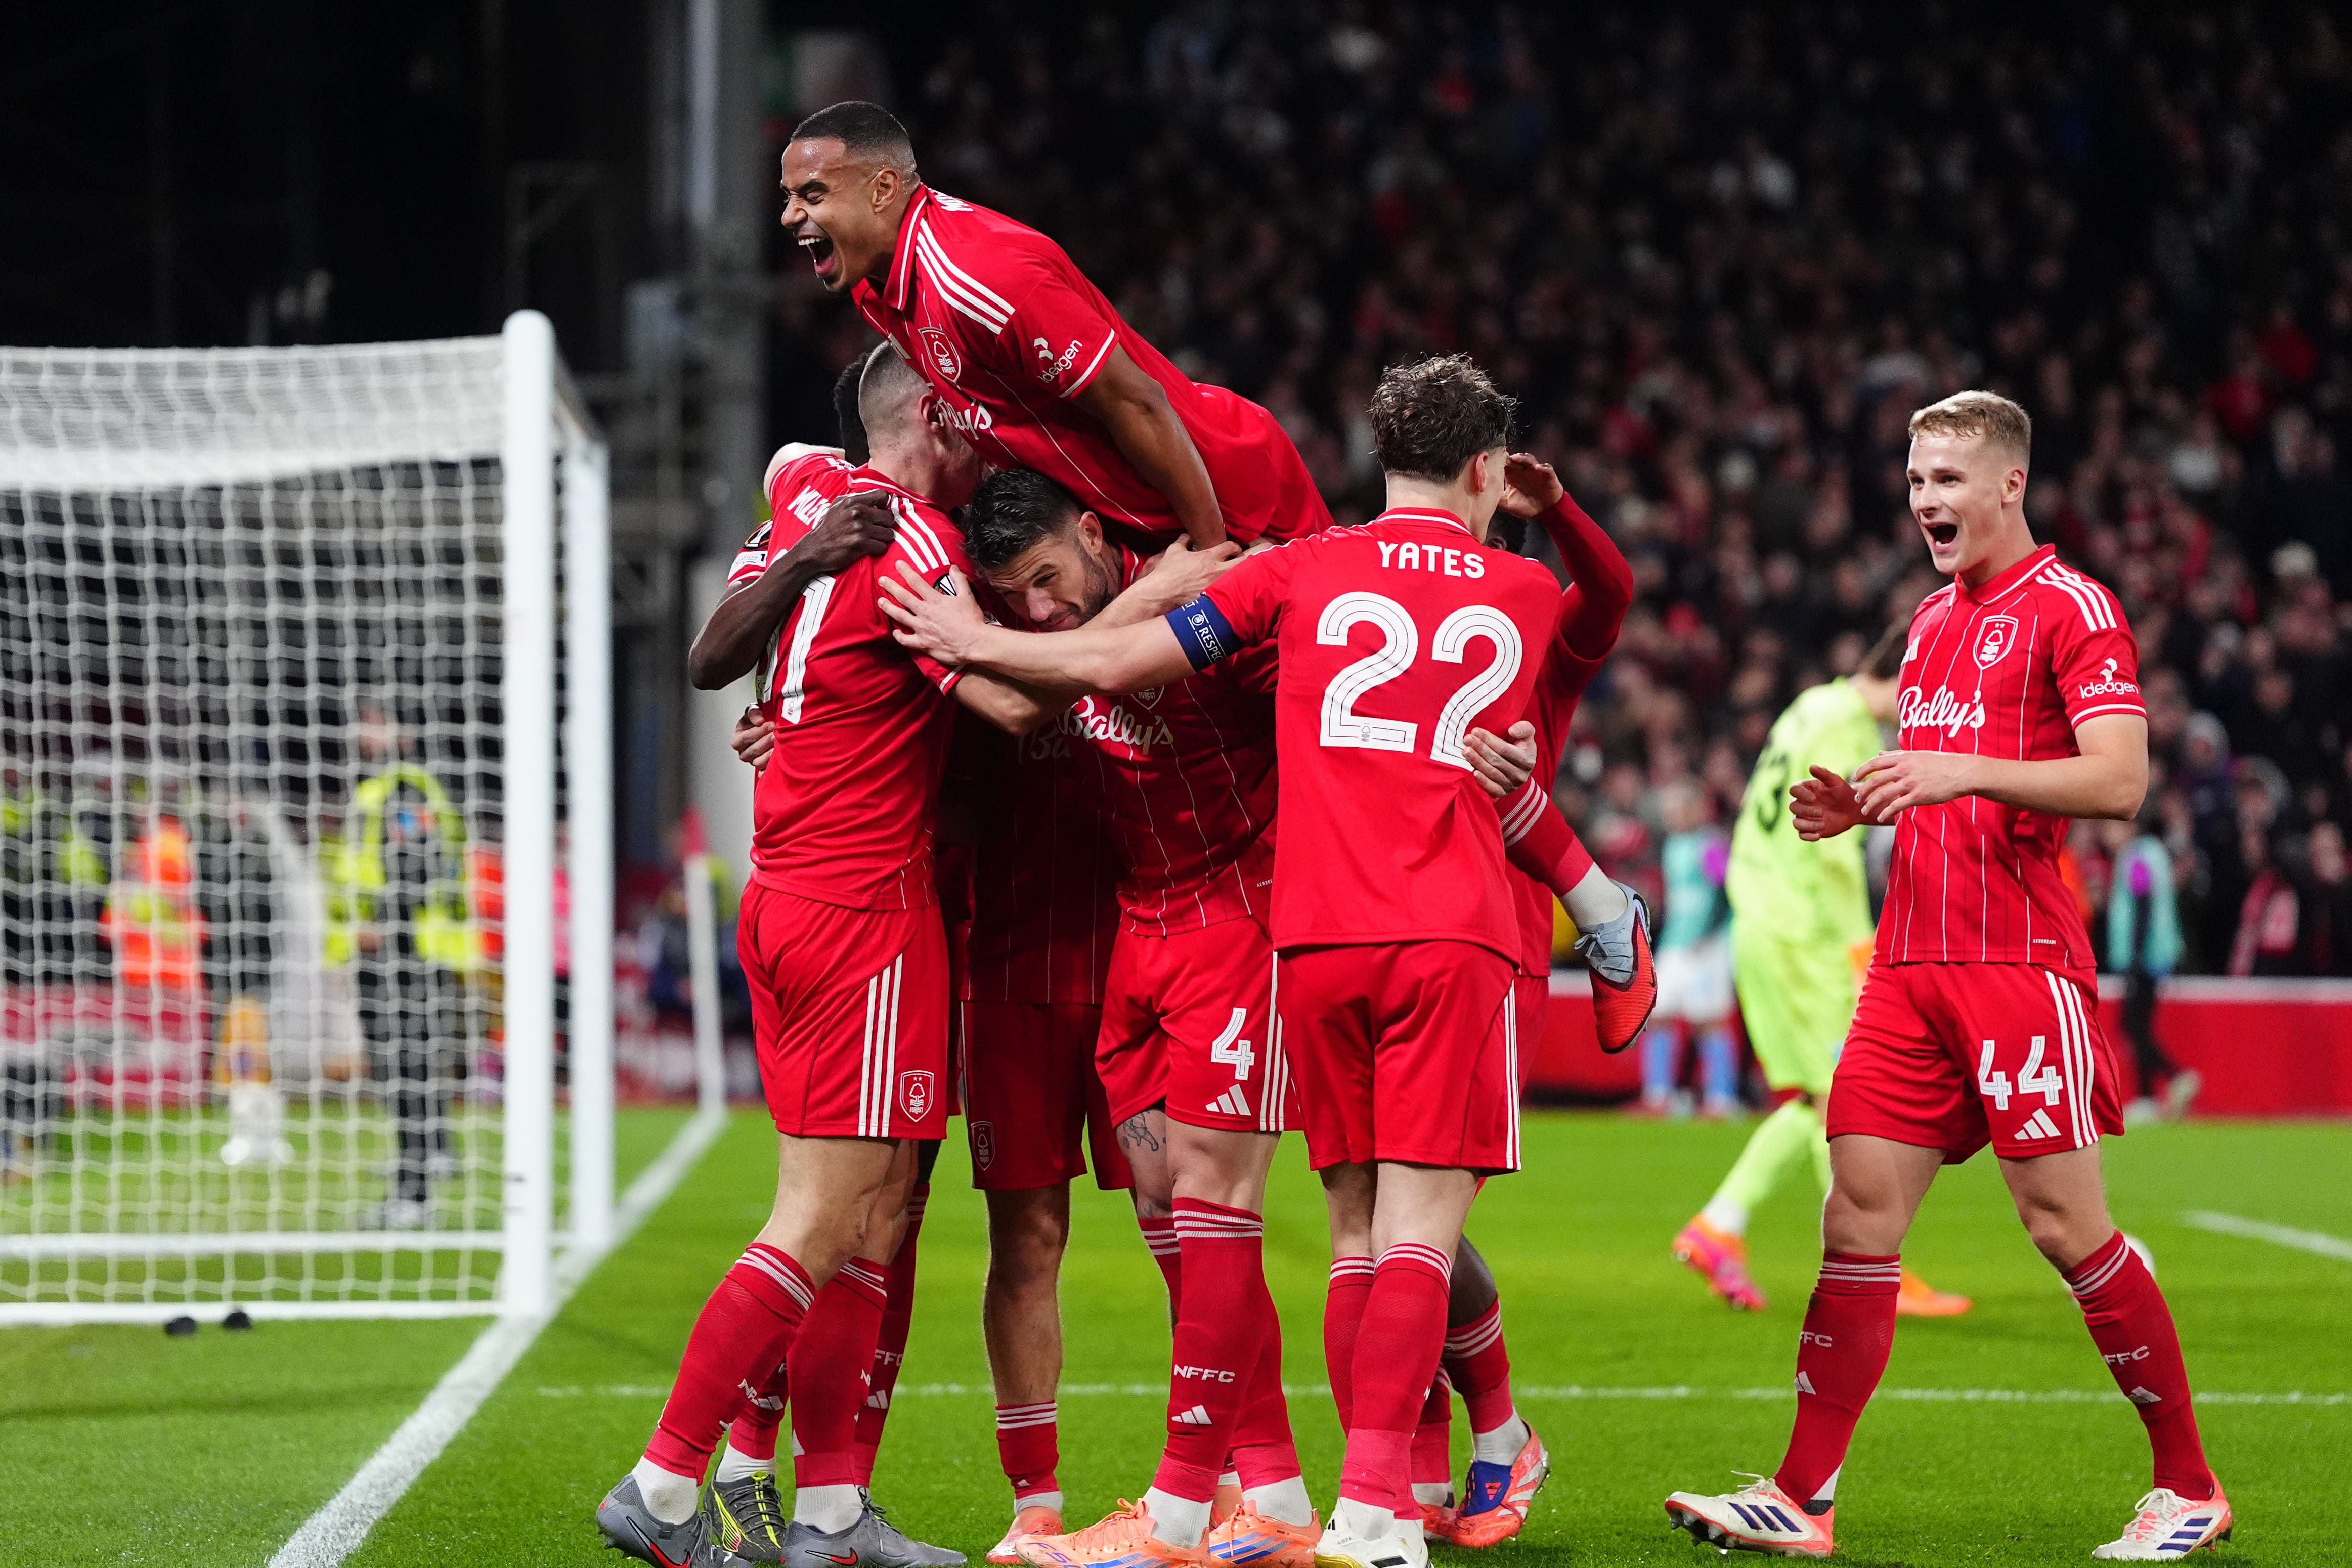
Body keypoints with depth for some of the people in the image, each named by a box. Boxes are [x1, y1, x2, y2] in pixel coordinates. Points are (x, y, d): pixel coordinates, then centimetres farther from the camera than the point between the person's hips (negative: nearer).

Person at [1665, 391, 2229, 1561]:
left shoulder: (2070, 608, -5)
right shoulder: (1932, 619, 19)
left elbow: (2118, 780, -15)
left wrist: (1960, 771, -23)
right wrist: (1858, 806, 9)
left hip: (2021, 964, -7)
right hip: (1911, 963, 7)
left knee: (2065, 1221, -5)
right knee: (1858, 1209, 1)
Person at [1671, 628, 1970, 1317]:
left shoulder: (1811, 709, 16)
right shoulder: (1846, 729, -13)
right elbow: (1835, 853, -20)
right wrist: (1864, 952, -19)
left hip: (1761, 926, 9)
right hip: (1804, 939, -9)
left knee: (1815, 1102, 12)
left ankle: (1719, 1224, 8)